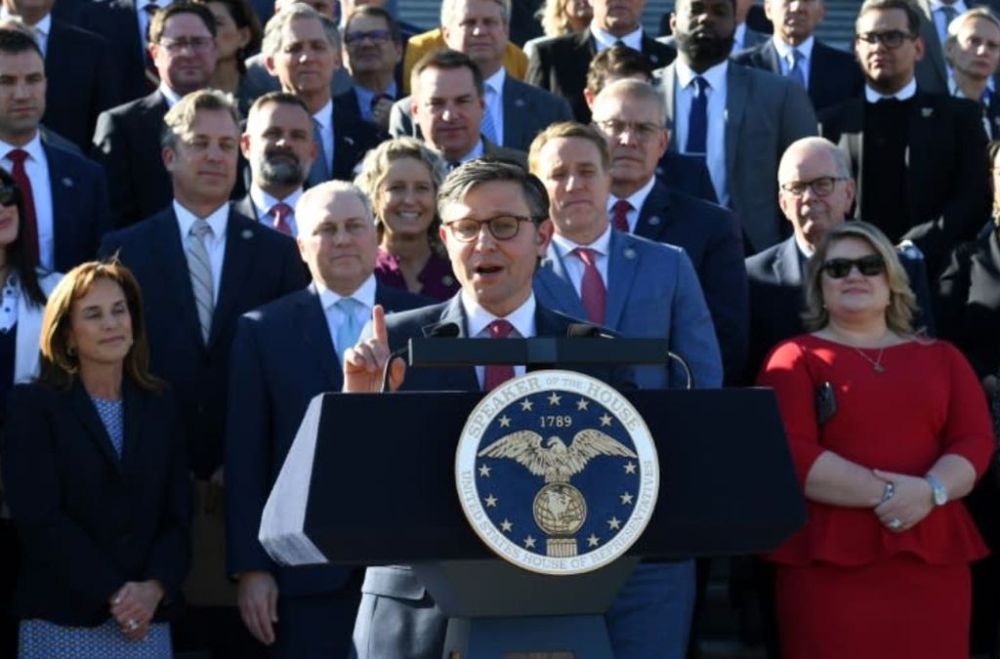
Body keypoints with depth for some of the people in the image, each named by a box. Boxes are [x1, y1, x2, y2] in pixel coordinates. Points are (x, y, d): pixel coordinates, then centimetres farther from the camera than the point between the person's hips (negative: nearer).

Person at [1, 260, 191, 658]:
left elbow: (178, 513, 6)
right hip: (63, 624, -3)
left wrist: (155, 587, -11)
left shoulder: (158, 405, 11)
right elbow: (39, 517, -9)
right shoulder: (32, 406, 0)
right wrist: (113, 594, -14)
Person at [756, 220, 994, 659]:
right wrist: (882, 493, -13)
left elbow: (976, 439, 8)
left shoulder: (942, 357, 19)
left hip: (932, 557, 3)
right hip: (829, 560, -3)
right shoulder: (796, 358, 7)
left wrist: (931, 491, -12)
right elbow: (791, 453, -5)